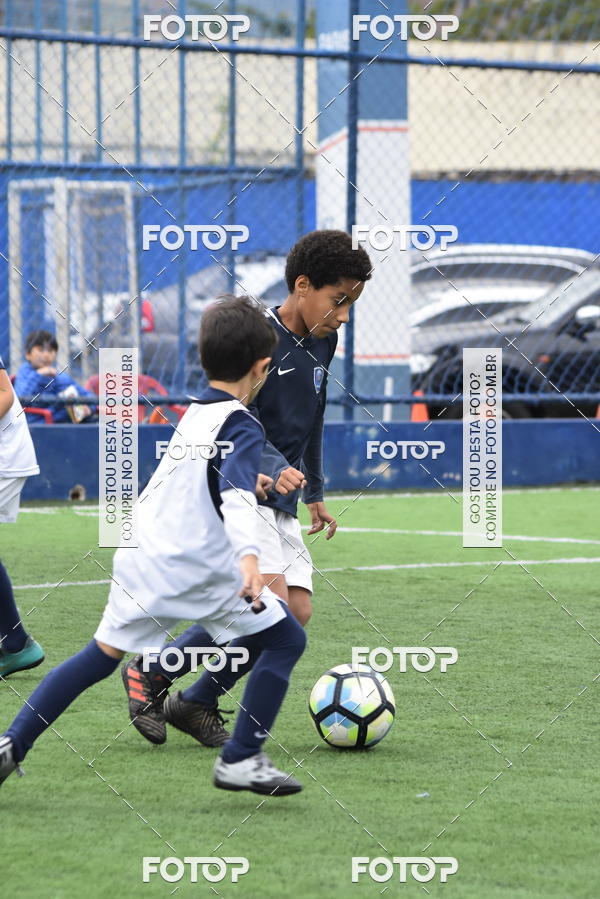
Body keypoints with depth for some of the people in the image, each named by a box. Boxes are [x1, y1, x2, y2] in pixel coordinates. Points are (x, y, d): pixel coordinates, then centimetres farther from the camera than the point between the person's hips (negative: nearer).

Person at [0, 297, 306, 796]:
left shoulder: (193, 414, 15)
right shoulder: (243, 427, -10)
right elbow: (237, 494, -28)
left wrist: (256, 482, 51)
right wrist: (248, 553, -42)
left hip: (141, 561, 8)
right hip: (201, 570, -8)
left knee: (103, 653, 18)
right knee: (285, 640, 6)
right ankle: (241, 760, 2)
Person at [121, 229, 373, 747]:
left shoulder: (322, 343, 11)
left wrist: (314, 493, 30)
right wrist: (274, 468, -34)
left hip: (278, 500, 8)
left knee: (298, 612, -4)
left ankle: (197, 703, 10)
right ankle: (151, 673, -7)